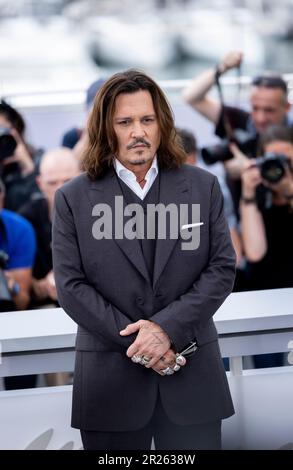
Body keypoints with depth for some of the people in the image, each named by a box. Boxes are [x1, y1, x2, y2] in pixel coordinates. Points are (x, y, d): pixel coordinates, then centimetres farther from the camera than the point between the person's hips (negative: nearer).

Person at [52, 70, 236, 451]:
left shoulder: (203, 187, 6)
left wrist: (168, 327, -13)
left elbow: (222, 267, 0)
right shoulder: (74, 198, 2)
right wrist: (135, 340, -12)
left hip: (193, 379, 1)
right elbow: (71, 286, -3)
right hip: (111, 382, -1)